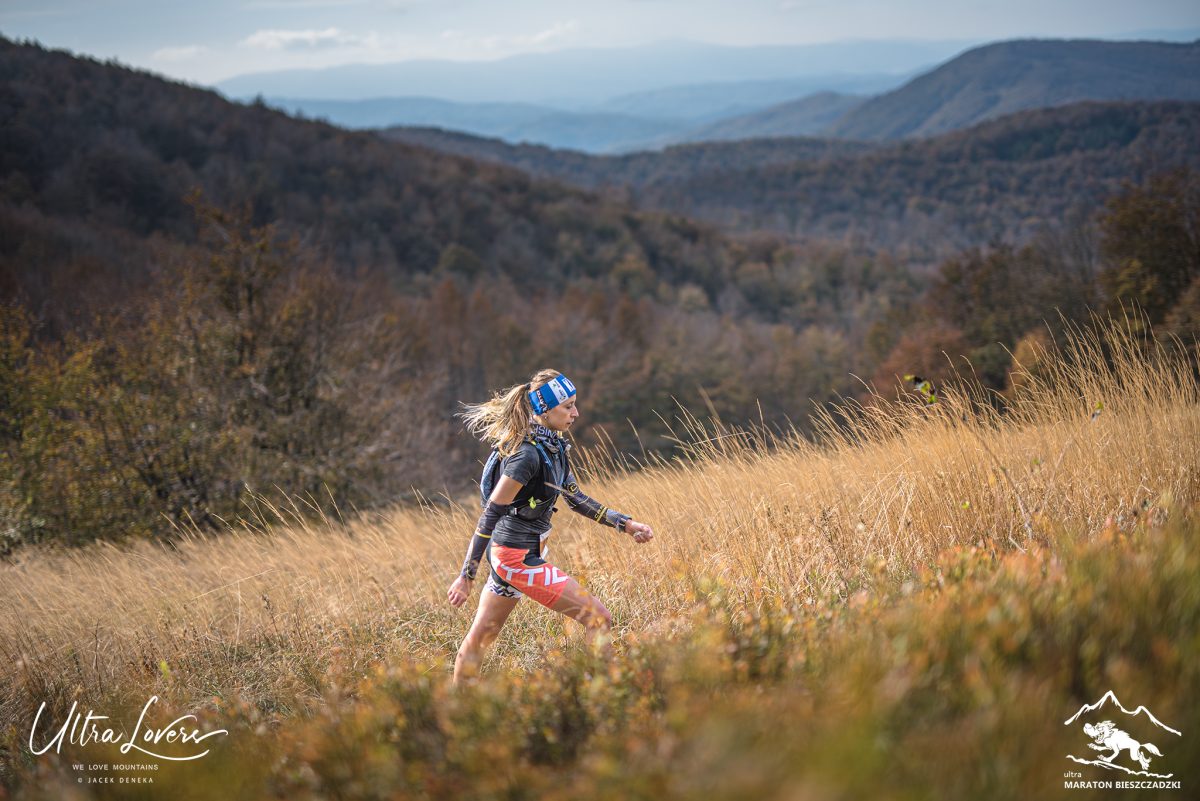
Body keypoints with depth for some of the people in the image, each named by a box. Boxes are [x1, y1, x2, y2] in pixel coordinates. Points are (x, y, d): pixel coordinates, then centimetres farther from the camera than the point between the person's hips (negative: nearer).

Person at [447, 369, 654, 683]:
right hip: (518, 558, -9)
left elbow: (576, 499, 15)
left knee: (482, 636, 17)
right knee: (599, 619, -7)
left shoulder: (554, 446, 6)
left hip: (507, 552, 9)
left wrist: (626, 524, 9)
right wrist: (466, 576, -20)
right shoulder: (528, 455, -23)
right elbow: (490, 514, -21)